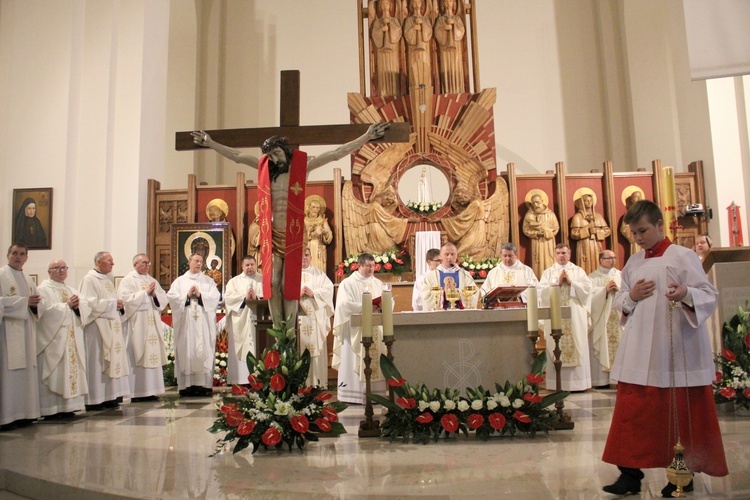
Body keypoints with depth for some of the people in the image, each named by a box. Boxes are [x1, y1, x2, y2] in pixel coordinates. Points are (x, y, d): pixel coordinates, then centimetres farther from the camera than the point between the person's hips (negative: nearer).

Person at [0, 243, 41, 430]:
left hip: (26, 332, 7)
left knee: (25, 371, 7)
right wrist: (24, 301, -17)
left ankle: (23, 413, 12)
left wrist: (35, 304, -5)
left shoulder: (27, 278, 17)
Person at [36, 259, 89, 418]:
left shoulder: (72, 290, 19)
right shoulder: (43, 289, -1)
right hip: (53, 339, -6)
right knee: (54, 374, -6)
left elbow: (86, 308, 11)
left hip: (73, 339, 6)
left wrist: (78, 305, -9)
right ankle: (51, 409, -1)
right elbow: (46, 310, -16)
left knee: (72, 371, 5)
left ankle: (68, 406, 11)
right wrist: (67, 305, -12)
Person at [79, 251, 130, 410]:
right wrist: (113, 303, -14)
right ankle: (94, 400, -3)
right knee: (96, 362, -7)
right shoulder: (89, 279, -7)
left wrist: (119, 305, 5)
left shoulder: (107, 281, 20)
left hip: (111, 327, 9)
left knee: (112, 360, 6)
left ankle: (108, 397, 11)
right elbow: (89, 302, -18)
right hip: (96, 327, -9)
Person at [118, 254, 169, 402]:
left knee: (152, 355, 3)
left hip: (152, 325, 6)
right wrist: (145, 292, -11)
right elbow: (125, 298, -14)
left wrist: (154, 294, -7)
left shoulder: (152, 281, 19)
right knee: (137, 357, -6)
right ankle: (136, 392, -2)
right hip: (137, 325, -6)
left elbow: (164, 298, 12)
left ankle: (150, 391, 8)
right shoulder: (128, 280, 1)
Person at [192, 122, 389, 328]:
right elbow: (237, 156, 18)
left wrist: (366, 137, -7)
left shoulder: (302, 167, -1)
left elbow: (337, 153, -4)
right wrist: (210, 143, 24)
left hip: (293, 235, -3)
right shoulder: (266, 168, 9)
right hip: (273, 235, 3)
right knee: (272, 283, -4)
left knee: (289, 285, -5)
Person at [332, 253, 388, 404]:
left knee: (376, 360, 3)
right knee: (355, 362, -5)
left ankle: (375, 392, 7)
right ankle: (354, 395, -2)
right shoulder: (348, 283, -1)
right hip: (356, 330, -5)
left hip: (375, 330, 5)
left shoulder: (378, 283, 16)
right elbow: (345, 304, -13)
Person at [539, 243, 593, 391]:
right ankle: (557, 383, 1)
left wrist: (571, 282, -9)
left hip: (575, 315, 0)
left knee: (578, 348, -2)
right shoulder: (548, 272, 11)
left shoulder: (579, 271, 12)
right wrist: (557, 282, -11)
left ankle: (578, 382, 3)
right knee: (556, 349, -3)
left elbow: (587, 288, -2)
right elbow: (543, 291, -3)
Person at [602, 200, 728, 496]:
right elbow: (619, 301, 17)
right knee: (632, 411, 2)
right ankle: (630, 473, 10)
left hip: (677, 350, -4)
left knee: (681, 413, 6)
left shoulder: (681, 257, -4)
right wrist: (630, 297, -5)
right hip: (639, 351, 5)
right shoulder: (633, 263, 12)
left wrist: (686, 293, -30)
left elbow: (709, 294, -9)